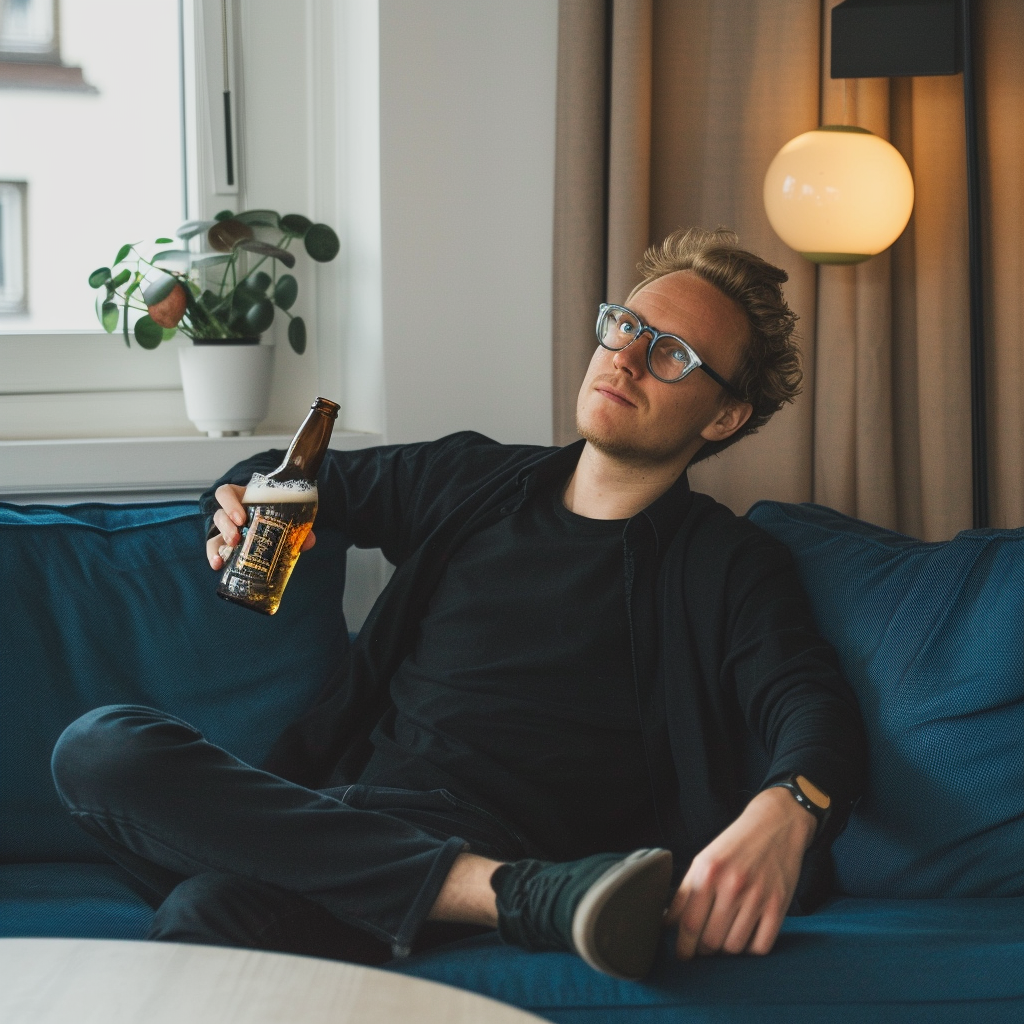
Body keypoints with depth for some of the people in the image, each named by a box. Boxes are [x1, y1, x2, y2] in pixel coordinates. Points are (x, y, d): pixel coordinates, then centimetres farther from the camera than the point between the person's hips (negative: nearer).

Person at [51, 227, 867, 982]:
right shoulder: (470, 479, 23)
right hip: (333, 820, 8)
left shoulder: (726, 564, 9)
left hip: (485, 841, -8)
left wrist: (785, 809, -35)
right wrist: (242, 504, 14)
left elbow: (814, 704, -10)